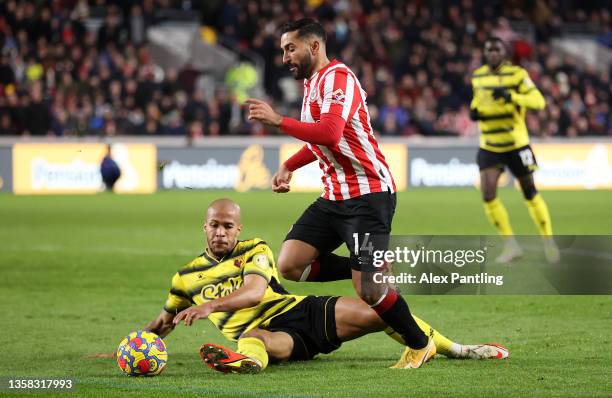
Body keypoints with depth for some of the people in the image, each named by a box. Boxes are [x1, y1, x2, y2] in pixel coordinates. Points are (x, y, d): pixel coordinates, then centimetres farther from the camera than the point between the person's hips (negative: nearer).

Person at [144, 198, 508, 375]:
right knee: (251, 337, -42)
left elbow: (254, 290, -15)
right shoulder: (187, 276, 11)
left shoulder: (255, 250, 5)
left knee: (378, 314, -14)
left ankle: (457, 350, 2)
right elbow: (167, 319, 28)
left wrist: (211, 305, -28)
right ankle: (247, 362, -82)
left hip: (301, 310, 1)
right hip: (267, 331, -1)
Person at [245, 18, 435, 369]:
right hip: (335, 196, 10)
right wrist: (289, 167, 19)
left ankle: (420, 346, 10)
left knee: (368, 291, -13)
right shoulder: (312, 83, 16)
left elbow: (330, 133, -32)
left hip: (368, 195, -10)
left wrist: (278, 120, -30)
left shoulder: (337, 77, -15)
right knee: (290, 264, -6)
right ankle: (374, 276, 8)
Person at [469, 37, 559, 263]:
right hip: (489, 146, 3)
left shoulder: (517, 74, -9)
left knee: (530, 194, 5)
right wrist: (474, 110, 0)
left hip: (516, 144, -3)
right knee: (488, 194, -12)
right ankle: (510, 245, 1)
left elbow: (538, 101, -18)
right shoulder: (477, 77, 5)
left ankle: (549, 242, 22)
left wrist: (511, 96, -32)